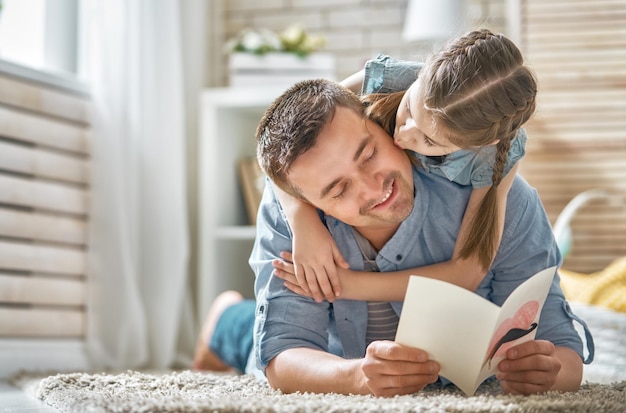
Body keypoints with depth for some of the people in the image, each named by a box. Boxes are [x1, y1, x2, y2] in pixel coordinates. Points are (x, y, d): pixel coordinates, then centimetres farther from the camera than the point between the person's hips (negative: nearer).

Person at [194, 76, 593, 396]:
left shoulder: (503, 204, -33)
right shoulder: (284, 212, -29)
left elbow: (563, 352, -30)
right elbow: (282, 358, -31)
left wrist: (547, 369, -56)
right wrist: (359, 375, -54)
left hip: (468, 394, 2)